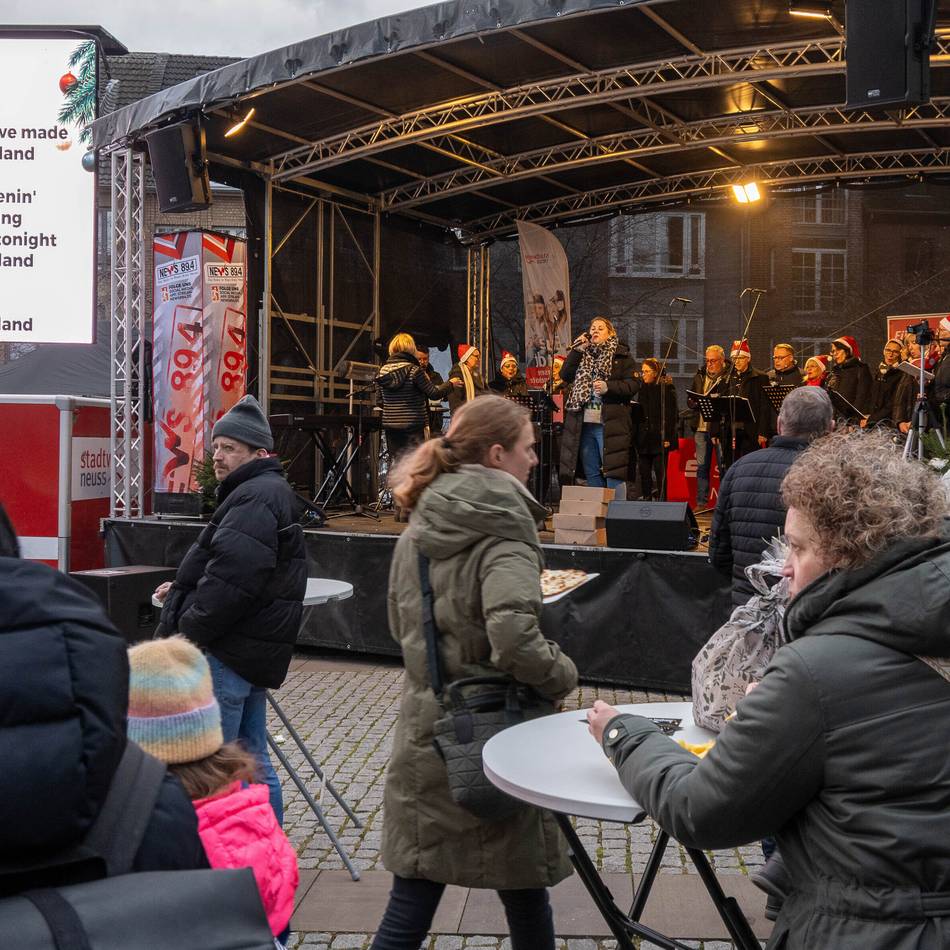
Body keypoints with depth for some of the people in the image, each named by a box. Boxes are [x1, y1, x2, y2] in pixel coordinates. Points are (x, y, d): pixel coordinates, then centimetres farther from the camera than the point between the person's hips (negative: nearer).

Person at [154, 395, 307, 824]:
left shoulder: (255, 498, -16)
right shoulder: (271, 492, 19)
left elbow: (232, 580, -25)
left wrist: (187, 632, -18)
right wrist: (185, 589, 19)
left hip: (227, 652, -11)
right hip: (250, 651, 11)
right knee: (252, 758, 18)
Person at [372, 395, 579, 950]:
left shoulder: (418, 529, 7)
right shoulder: (503, 529, -16)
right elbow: (514, 638, -29)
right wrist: (565, 675, -12)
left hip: (425, 732, 6)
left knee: (414, 891, 11)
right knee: (523, 887, 13)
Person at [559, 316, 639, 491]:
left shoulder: (621, 355, 4)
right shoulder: (583, 355, 18)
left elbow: (633, 385, -5)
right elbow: (565, 375, 6)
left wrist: (608, 387, -19)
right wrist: (577, 350, 1)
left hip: (610, 424, -5)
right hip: (584, 424, 5)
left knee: (614, 473, -7)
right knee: (591, 473, 11)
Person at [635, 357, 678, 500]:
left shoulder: (666, 388, -3)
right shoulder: (642, 388, 15)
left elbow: (671, 414, -8)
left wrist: (667, 437, -15)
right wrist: (636, 437, 10)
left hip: (659, 439, -6)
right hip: (644, 439, 6)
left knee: (660, 472, -3)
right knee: (644, 473, 6)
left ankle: (661, 500, 2)